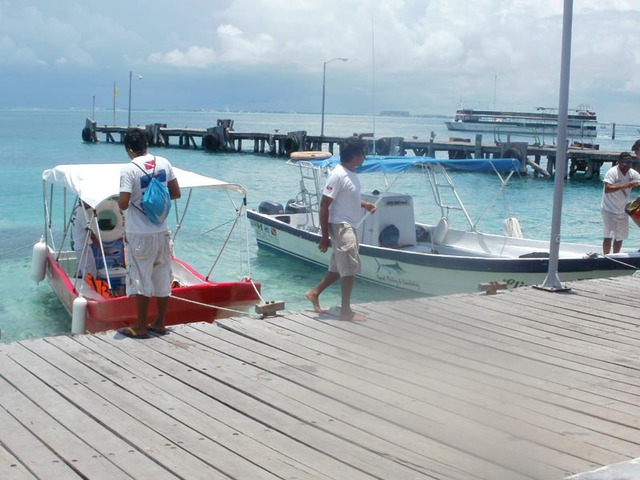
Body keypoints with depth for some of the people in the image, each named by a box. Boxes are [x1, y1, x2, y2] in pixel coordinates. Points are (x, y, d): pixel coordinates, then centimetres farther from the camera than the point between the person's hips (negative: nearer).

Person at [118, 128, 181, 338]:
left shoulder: (129, 169, -16)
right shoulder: (163, 163, 1)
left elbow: (123, 204, -21)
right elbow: (176, 193, 7)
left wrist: (120, 201, 1)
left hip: (139, 234, -5)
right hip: (162, 232, 5)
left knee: (141, 279, 3)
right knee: (162, 278, 13)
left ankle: (141, 327, 11)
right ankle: (160, 323, 23)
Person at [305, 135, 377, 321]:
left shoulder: (351, 174, 10)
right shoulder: (338, 175, -18)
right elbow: (324, 205, -18)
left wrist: (365, 204, 9)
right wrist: (325, 236, -18)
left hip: (349, 227, 9)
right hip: (341, 227, -9)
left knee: (339, 268, 17)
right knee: (350, 268, -6)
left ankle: (314, 293, 31)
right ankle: (346, 311, 2)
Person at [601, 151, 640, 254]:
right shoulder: (612, 172, -19)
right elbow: (607, 189, -31)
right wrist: (625, 185, -36)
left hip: (622, 210, 6)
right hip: (609, 209, -6)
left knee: (620, 236, 11)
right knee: (609, 236, -11)